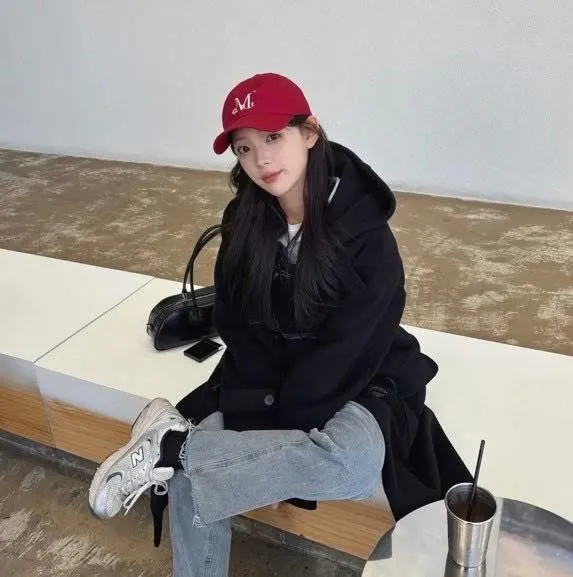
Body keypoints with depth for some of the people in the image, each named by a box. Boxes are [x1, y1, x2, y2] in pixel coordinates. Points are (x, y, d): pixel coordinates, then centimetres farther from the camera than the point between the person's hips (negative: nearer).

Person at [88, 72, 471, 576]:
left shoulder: (363, 230, -19)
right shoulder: (244, 223, -6)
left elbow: (347, 351, -19)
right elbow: (238, 328, -3)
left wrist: (281, 423, -16)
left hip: (358, 383, -3)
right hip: (269, 382, 3)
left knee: (354, 464, -35)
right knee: (189, 478, -18)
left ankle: (174, 443, -23)